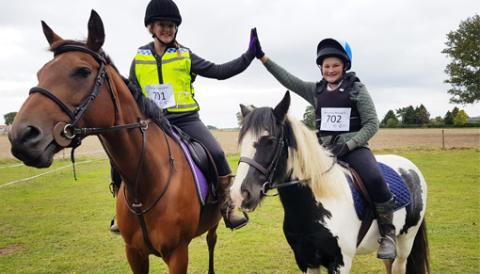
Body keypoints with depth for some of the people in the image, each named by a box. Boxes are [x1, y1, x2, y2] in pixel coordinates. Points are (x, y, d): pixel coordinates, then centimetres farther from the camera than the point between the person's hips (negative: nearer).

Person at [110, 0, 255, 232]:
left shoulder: (185, 56, 3)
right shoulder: (139, 59, 7)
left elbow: (219, 71, 0)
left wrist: (248, 56, -7)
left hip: (186, 120, -1)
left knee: (217, 154, -22)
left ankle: (227, 208, -5)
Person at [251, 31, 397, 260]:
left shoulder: (357, 89, -1)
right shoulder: (316, 90, 9)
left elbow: (372, 124, -5)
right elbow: (288, 80, 2)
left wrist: (347, 145, -17)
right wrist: (262, 57, -5)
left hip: (354, 147, -4)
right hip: (324, 148, 5)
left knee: (374, 179, -29)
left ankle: (388, 233, -9)